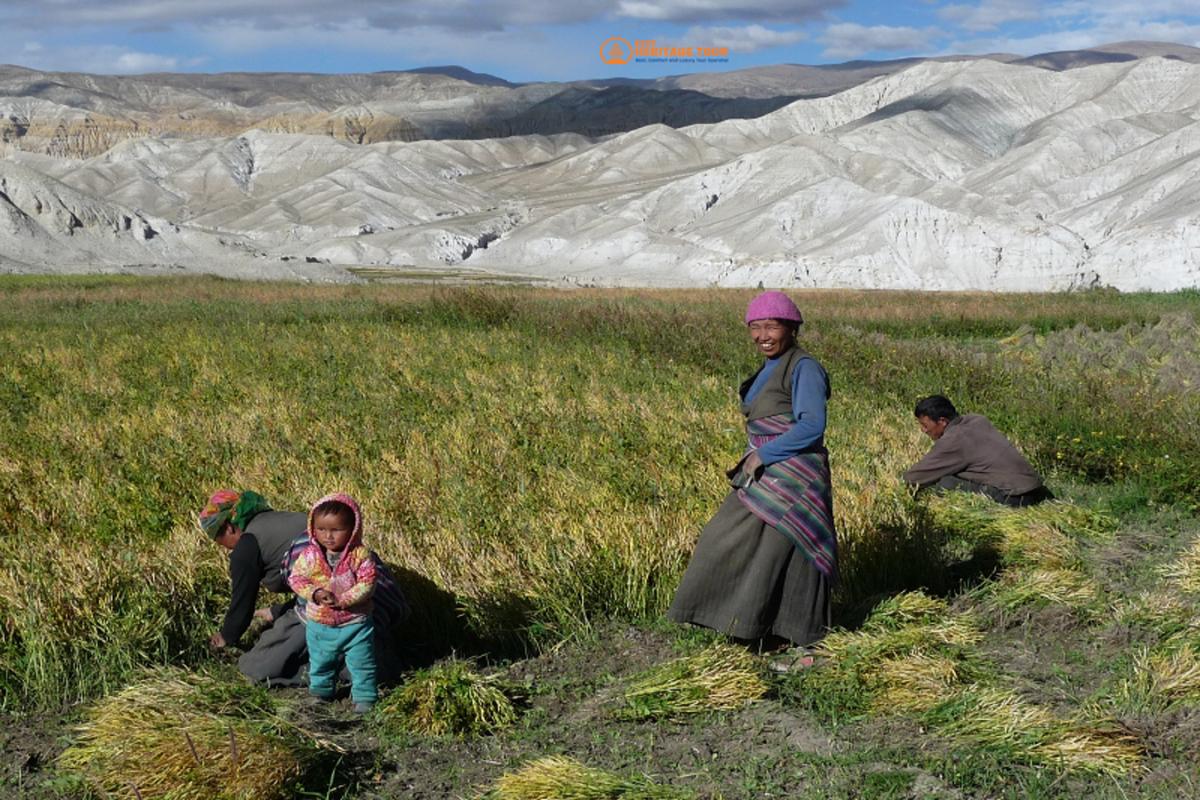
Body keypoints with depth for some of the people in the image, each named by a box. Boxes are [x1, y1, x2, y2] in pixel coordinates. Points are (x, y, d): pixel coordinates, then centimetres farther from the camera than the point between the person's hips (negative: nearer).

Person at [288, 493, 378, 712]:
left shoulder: (361, 555, -16)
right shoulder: (309, 556, -10)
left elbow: (367, 583, -18)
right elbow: (296, 578, -8)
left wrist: (344, 600, -28)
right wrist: (315, 593, -24)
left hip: (355, 622, -3)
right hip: (320, 624, 3)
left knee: (362, 664, 6)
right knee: (320, 663, 21)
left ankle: (364, 697, 22)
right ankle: (320, 694, 41)